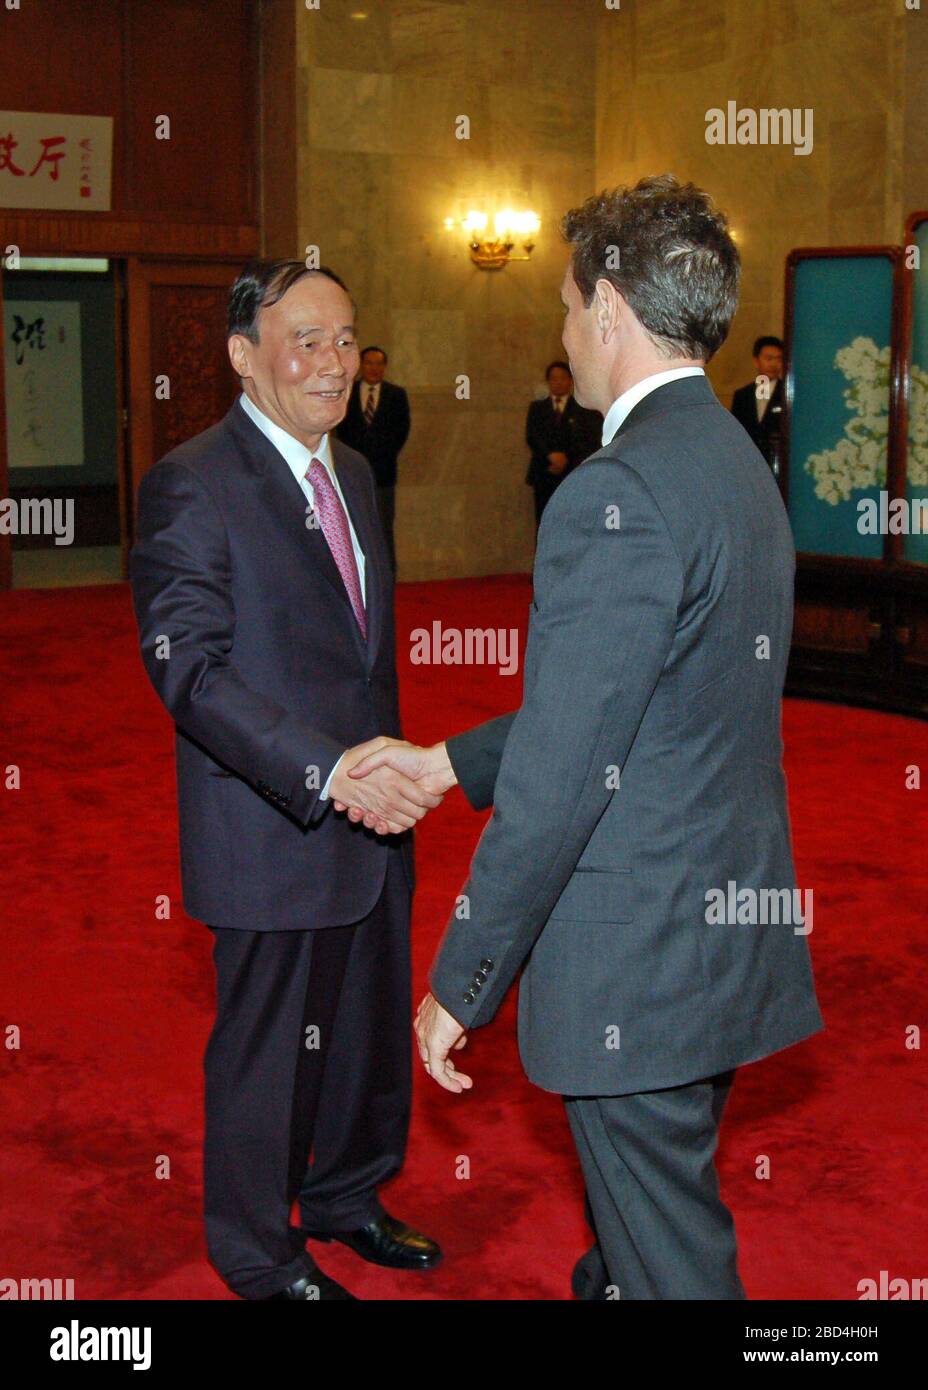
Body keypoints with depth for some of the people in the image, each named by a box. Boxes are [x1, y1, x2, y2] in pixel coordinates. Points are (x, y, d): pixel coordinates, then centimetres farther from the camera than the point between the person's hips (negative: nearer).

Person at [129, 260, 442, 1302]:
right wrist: (327, 771, -33)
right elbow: (190, 669, -24)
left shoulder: (352, 472, 11)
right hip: (271, 835, -7)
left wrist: (388, 767, 17)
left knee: (373, 1027, 20)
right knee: (269, 1047, 8)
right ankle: (257, 1251, 31)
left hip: (368, 817, 8)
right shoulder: (190, 486, -16)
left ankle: (347, 1197, 43)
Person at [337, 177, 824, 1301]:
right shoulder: (739, 466, 9)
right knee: (640, 1220, 27)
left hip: (639, 971, -9)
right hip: (728, 929, 9)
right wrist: (446, 763, 15)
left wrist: (460, 984, -14)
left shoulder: (618, 494, -23)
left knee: (671, 1264, 6)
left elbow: (561, 777, -23)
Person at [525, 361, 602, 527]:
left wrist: (566, 460, -10)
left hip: (573, 476, -2)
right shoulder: (537, 408, 16)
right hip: (544, 477, 2)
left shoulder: (582, 409, 8)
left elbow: (590, 442, 1)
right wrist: (551, 455, -15)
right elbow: (532, 437, 2)